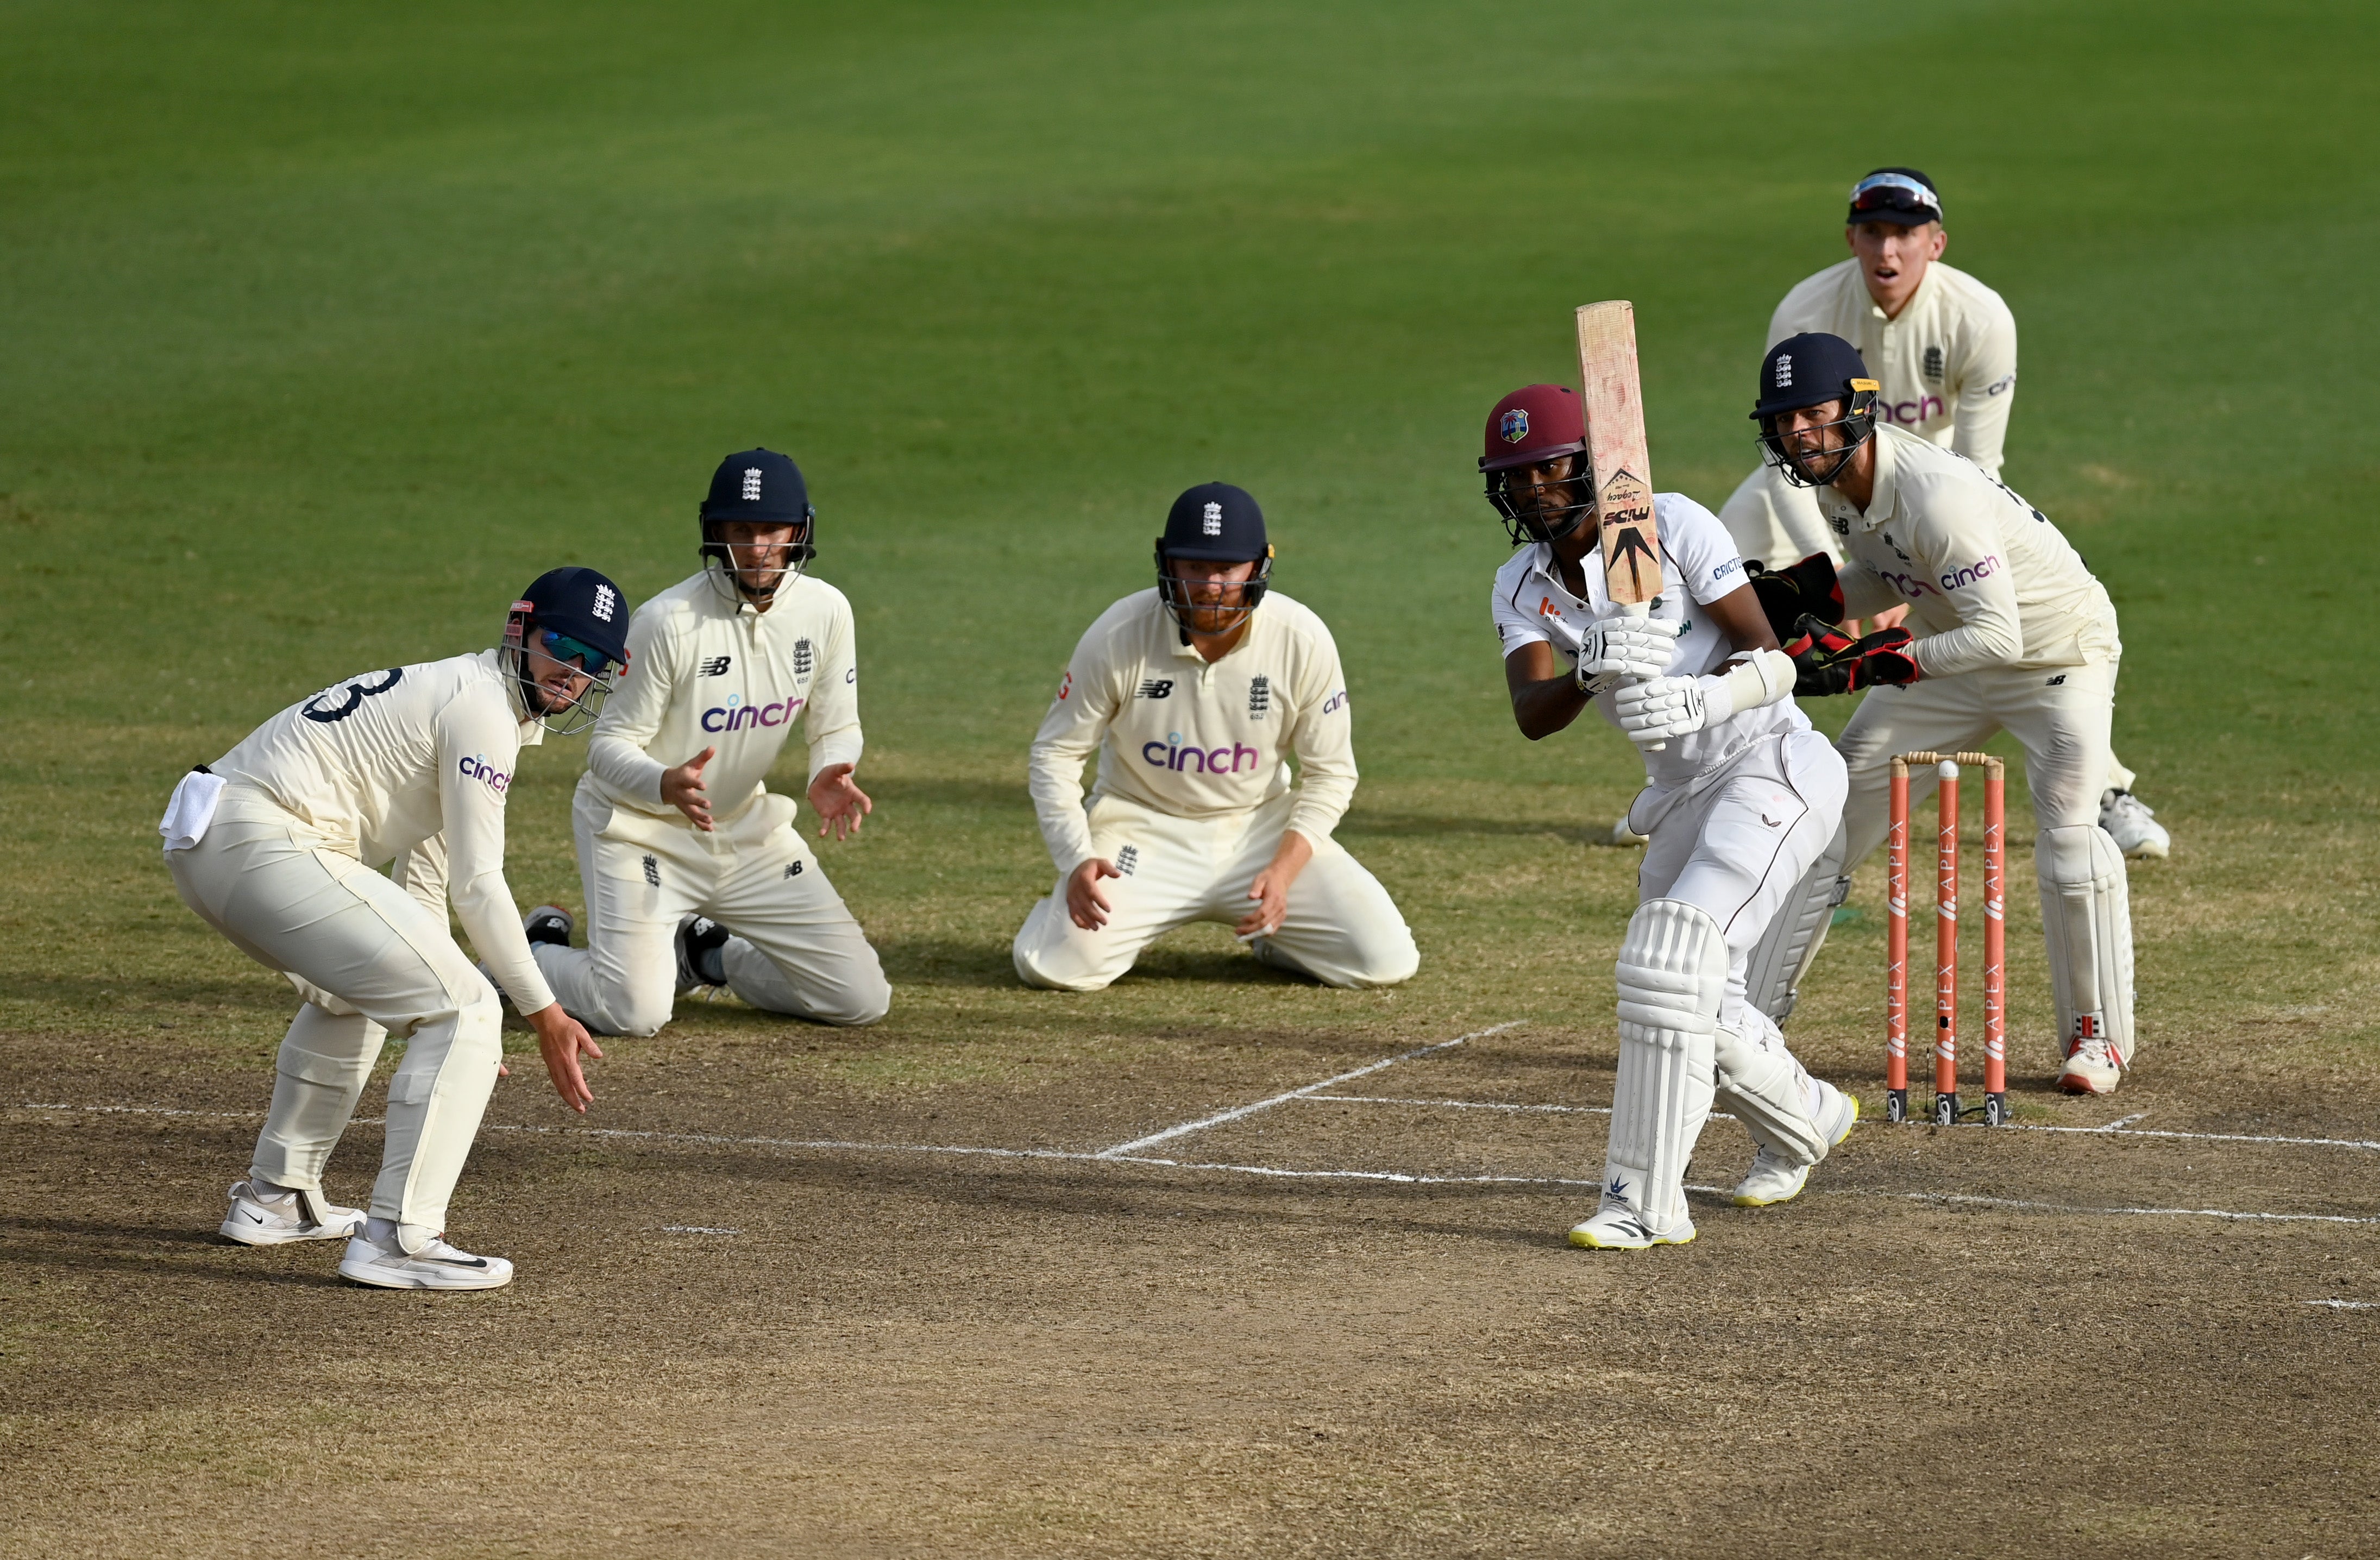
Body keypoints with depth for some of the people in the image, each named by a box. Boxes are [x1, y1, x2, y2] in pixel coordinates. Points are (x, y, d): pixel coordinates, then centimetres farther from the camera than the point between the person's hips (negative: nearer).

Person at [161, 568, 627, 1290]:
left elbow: (430, 875, 29)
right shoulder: (482, 708, -8)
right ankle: (397, 1239, -17)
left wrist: (436, 999, 29)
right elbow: (478, 885, -11)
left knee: (353, 989, 36)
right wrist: (544, 1014, -7)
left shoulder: (449, 691, 24)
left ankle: (275, 1198, 41)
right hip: (268, 849, -11)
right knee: (467, 1009, -12)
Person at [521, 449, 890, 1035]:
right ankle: (540, 950, 11)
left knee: (862, 1000, -1)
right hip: (640, 826, -5)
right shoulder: (670, 620, -23)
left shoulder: (824, 610, -8)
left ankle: (705, 953, 23)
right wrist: (667, 785, -41)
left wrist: (829, 778, -20)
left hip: (748, 828, 5)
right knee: (635, 1011, -24)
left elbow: (836, 727, 4)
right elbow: (610, 745, -18)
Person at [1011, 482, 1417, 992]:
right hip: (1145, 831, -1)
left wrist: (1284, 870, -17)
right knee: (1055, 966, -25)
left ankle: (1270, 931, 19)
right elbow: (1057, 753, -7)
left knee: (1385, 960, -15)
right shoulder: (1118, 638, -17)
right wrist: (1077, 860, -21)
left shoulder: (1303, 641, -14)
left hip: (1262, 828, 1)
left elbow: (1330, 774, -3)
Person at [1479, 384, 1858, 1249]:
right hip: (1682, 792, 8)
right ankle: (1805, 1121, 44)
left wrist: (1699, 699, -36)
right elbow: (1533, 716, -15)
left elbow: (1773, 663, -17)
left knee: (1671, 959, -22)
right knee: (1695, 1005, 15)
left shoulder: (1672, 527, -14)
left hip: (1770, 764, -8)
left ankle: (1647, 1201, -20)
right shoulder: (1522, 587, 2)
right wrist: (1590, 666, -35)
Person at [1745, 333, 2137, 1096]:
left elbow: (1998, 636, -38)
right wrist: (1805, 596, -12)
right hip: (1950, 646, 8)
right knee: (1831, 806, 5)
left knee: (2069, 830, -21)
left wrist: (1866, 665, -39)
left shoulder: (1936, 494, -36)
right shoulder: (1833, 481, -9)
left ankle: (2097, 1033, -5)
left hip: (2056, 654, -8)